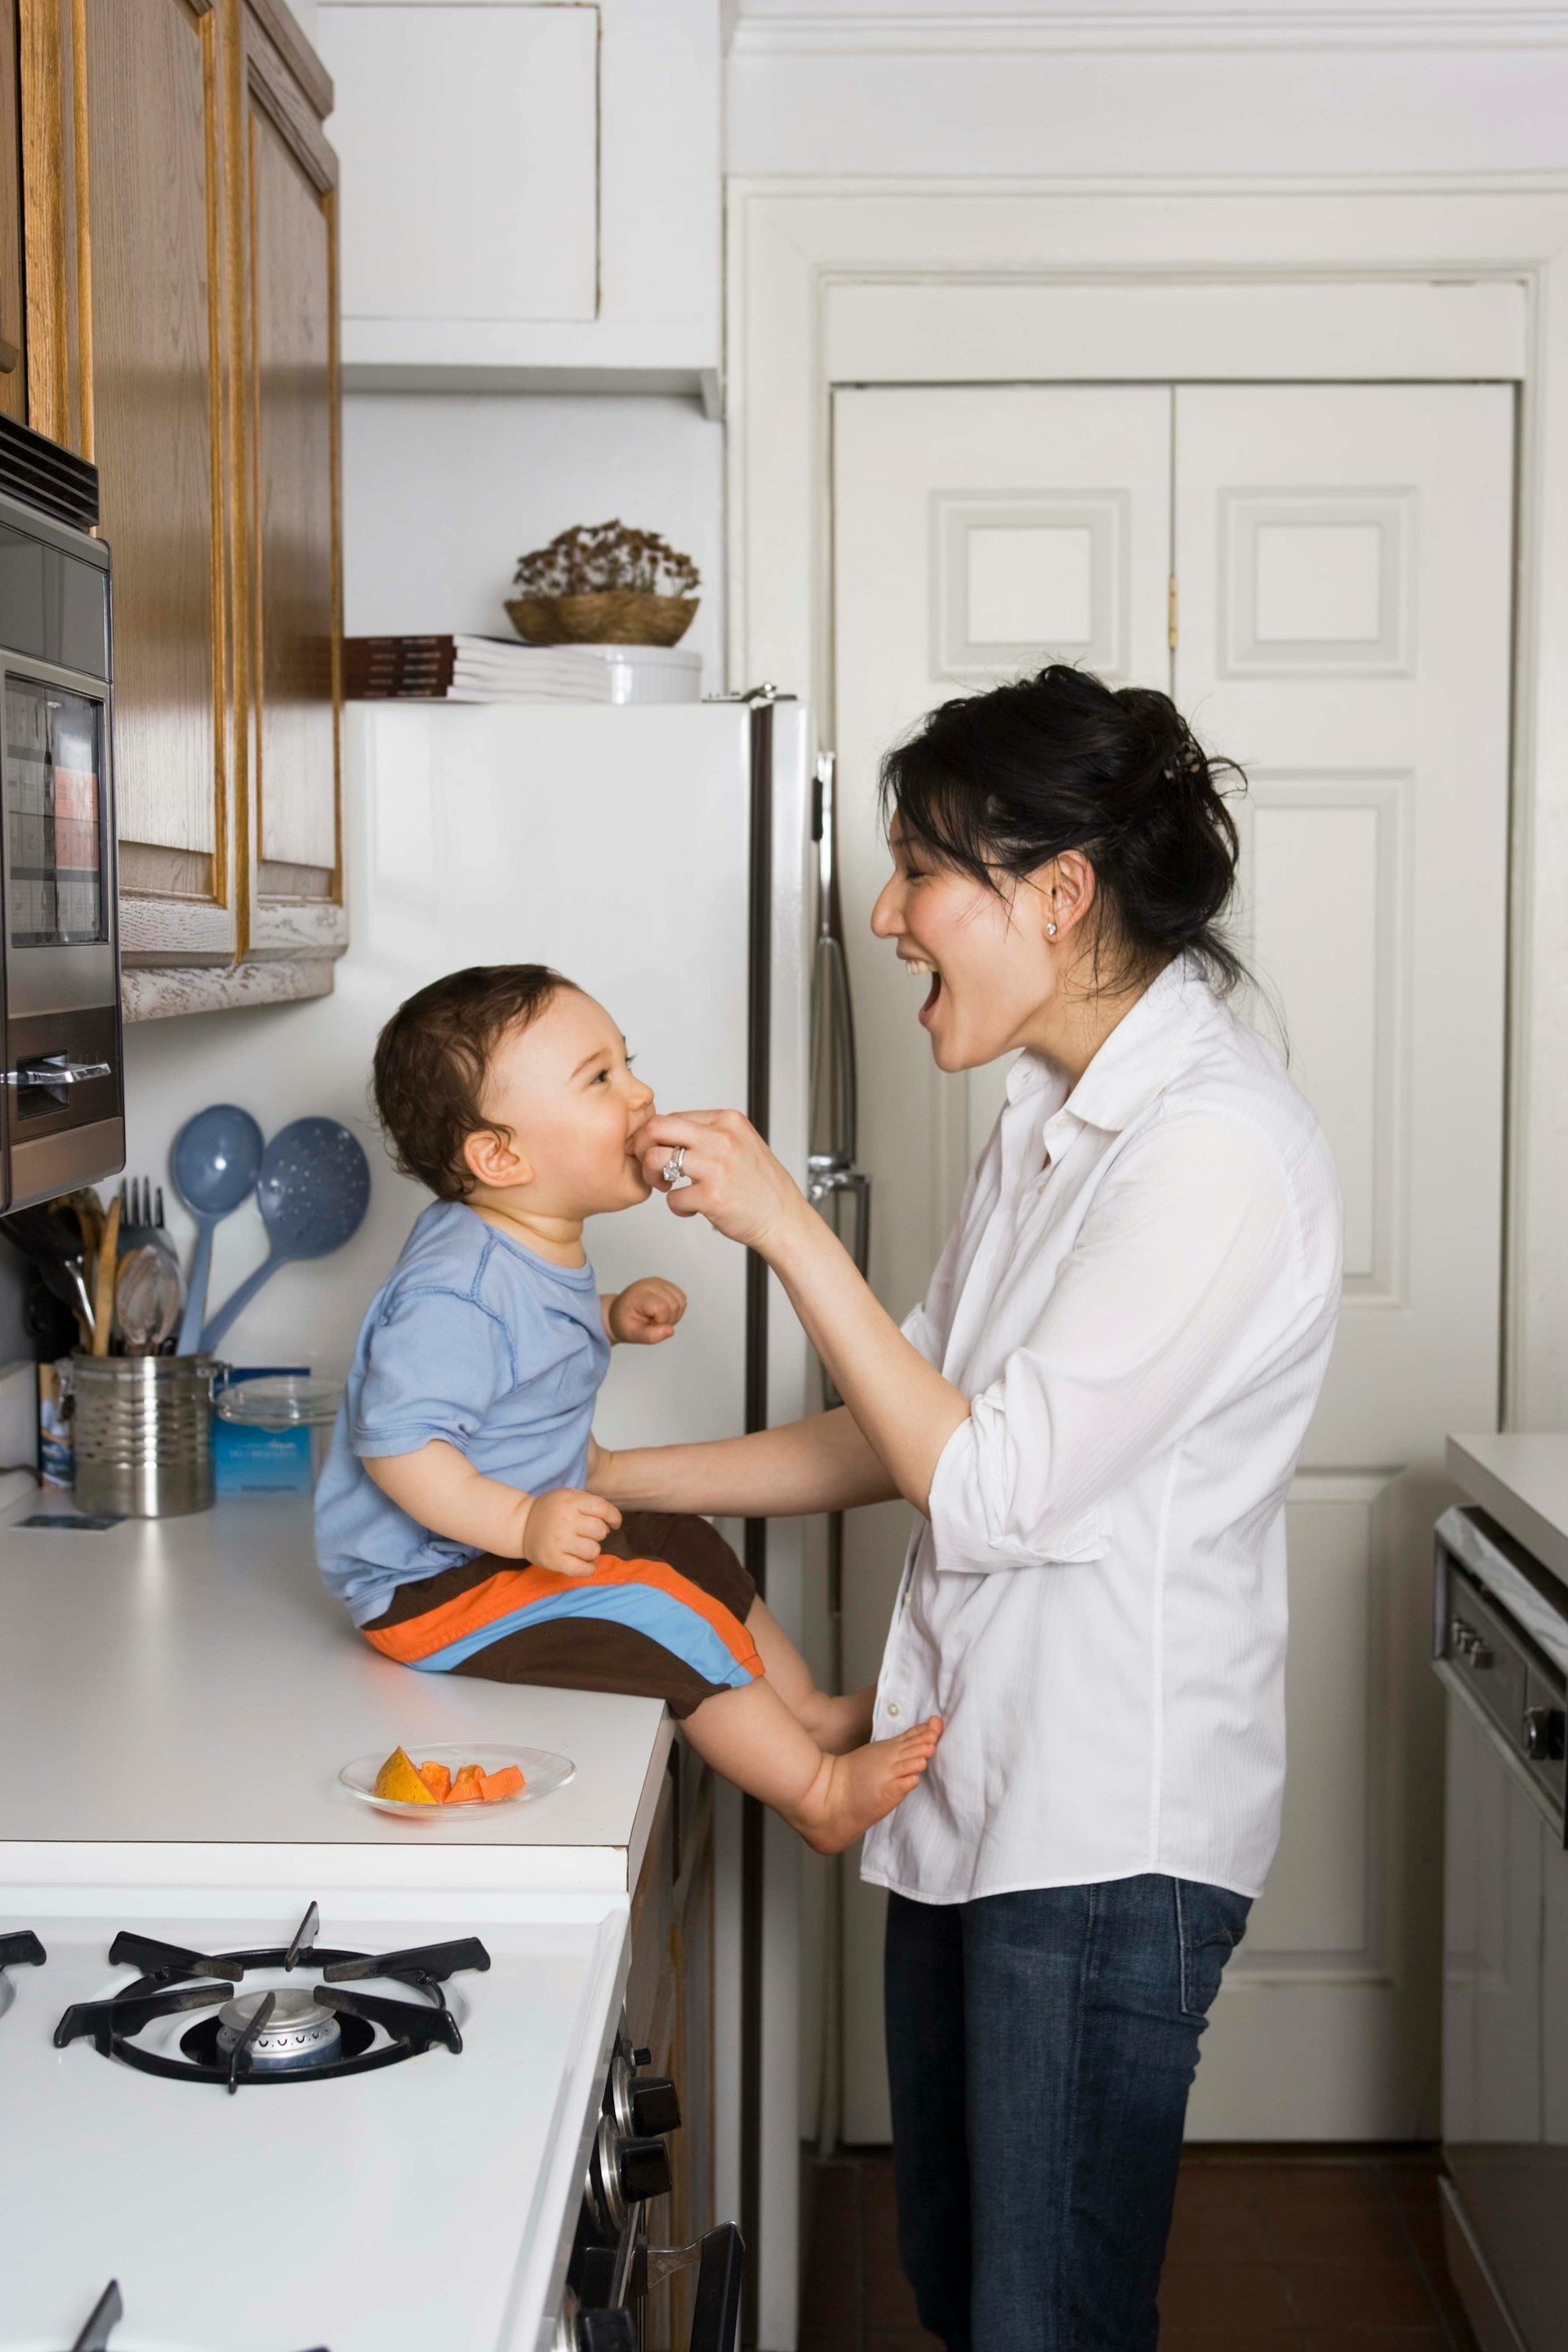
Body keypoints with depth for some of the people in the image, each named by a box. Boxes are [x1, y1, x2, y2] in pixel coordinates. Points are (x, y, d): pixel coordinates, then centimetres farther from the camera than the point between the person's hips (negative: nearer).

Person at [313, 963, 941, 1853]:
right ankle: (815, 1792, -4)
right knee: (665, 1614, -19)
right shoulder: (455, 1290, -29)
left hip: (526, 1537, 11)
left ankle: (810, 1712, 32)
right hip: (432, 1586, -11)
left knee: (693, 1552, 18)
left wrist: (615, 1318, 6)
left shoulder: (544, 1248, 4)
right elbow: (397, 1442, -33)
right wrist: (520, 1521, -38)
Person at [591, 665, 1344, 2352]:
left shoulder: (1215, 1146, -20)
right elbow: (917, 1436, 13)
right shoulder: (1055, 1118, 10)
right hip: (976, 1787, 9)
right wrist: (619, 1481, 9)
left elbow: (991, 1492, -21)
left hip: (1105, 1832, -9)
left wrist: (784, 1227, -18)